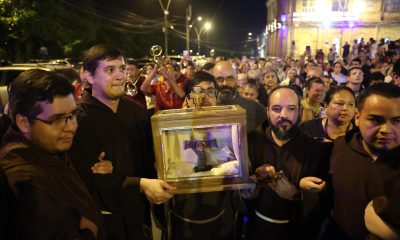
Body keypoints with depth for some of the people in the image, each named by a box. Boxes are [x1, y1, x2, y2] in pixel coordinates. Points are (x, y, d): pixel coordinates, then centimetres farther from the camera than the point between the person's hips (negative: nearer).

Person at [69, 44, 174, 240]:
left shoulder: (137, 111, 0)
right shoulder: (78, 119, -16)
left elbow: (150, 157, -1)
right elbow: (88, 179, -21)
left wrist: (116, 174, -18)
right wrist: (140, 185, -27)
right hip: (103, 219, -4)